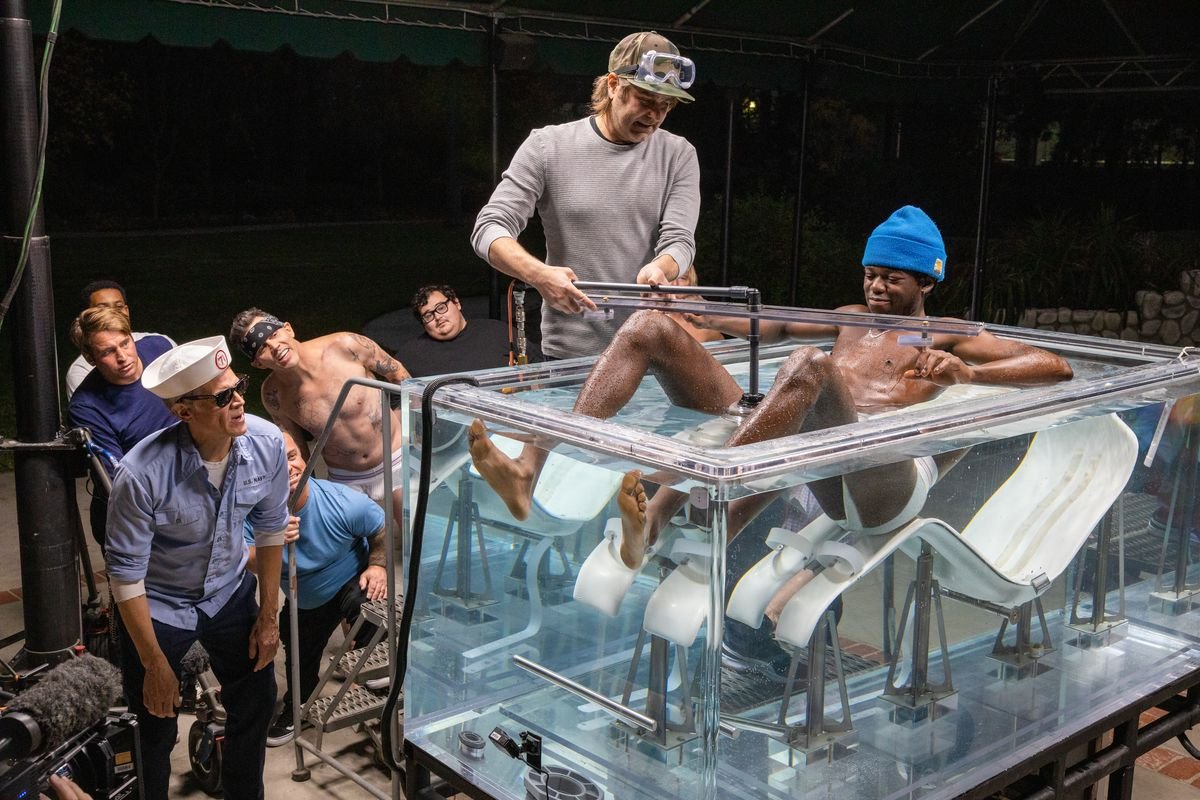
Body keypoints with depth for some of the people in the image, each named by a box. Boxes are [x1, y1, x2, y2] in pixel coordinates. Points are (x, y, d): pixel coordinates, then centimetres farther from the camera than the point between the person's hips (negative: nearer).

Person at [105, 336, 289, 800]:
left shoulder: (266, 443, -20)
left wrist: (269, 615, 1)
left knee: (256, 702, 13)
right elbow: (125, 573, -22)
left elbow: (270, 528, -4)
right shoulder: (142, 473, -32)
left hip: (229, 592, 4)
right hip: (158, 605, -4)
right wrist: (155, 665, -15)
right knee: (157, 724, 7)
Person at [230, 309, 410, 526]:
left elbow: (398, 374, -5)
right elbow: (297, 450, 2)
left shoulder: (345, 346, -21)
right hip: (345, 480, 1)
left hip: (397, 460, -1)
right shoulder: (273, 394, -14)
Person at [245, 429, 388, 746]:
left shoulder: (345, 503, -32)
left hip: (352, 583, -4)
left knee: (365, 604, -38)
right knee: (300, 662, 22)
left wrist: (377, 566, -29)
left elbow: (382, 534, -14)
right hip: (304, 601, 4)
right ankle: (295, 710, 56)